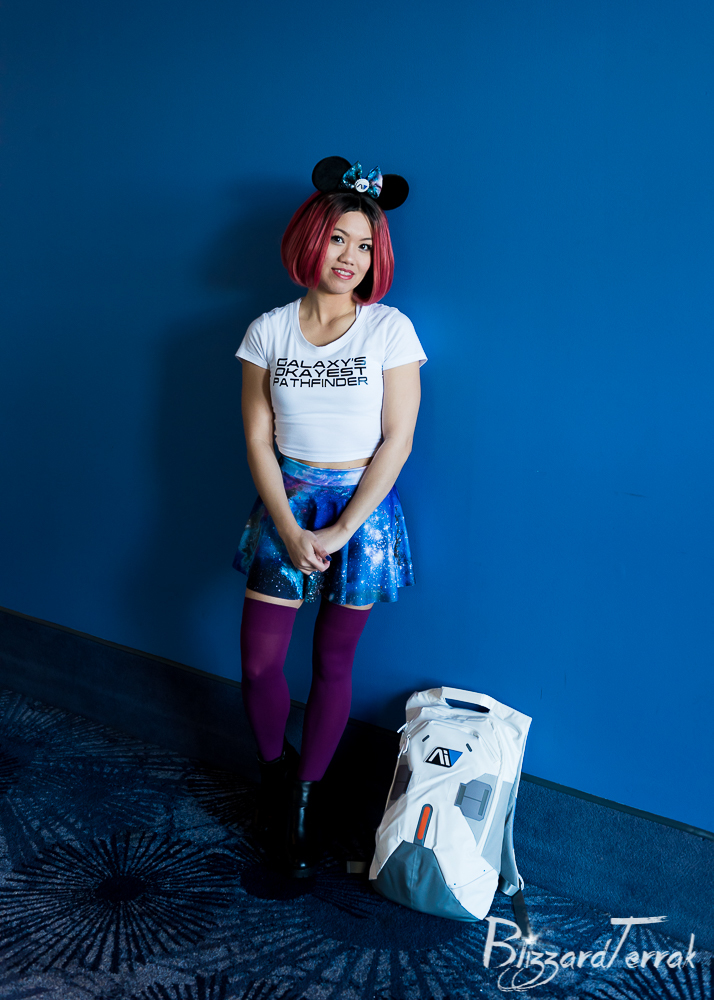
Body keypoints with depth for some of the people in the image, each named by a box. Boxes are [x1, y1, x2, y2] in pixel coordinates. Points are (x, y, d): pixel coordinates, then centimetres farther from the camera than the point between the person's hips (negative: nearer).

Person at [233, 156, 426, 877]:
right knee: (259, 664, 1)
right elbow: (257, 438, 0)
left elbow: (396, 439, -8)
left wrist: (339, 532, -12)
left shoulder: (390, 330, -5)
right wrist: (290, 530, -10)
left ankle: (304, 801, 27)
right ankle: (273, 774, 31)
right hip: (286, 502, 2)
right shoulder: (268, 330, 0)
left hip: (363, 506, -1)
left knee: (333, 664, 8)